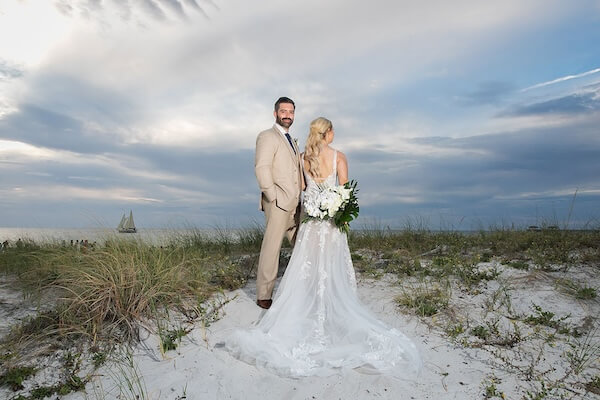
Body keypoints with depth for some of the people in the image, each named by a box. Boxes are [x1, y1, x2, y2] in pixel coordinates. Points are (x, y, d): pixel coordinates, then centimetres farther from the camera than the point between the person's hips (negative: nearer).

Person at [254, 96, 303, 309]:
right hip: (278, 204, -8)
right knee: (271, 249, -2)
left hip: (294, 205, 8)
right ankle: (263, 296, 9)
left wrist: (300, 196, 12)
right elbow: (261, 168, -14)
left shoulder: (292, 141, 23)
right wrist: (273, 198, -17)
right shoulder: (267, 136, -3)